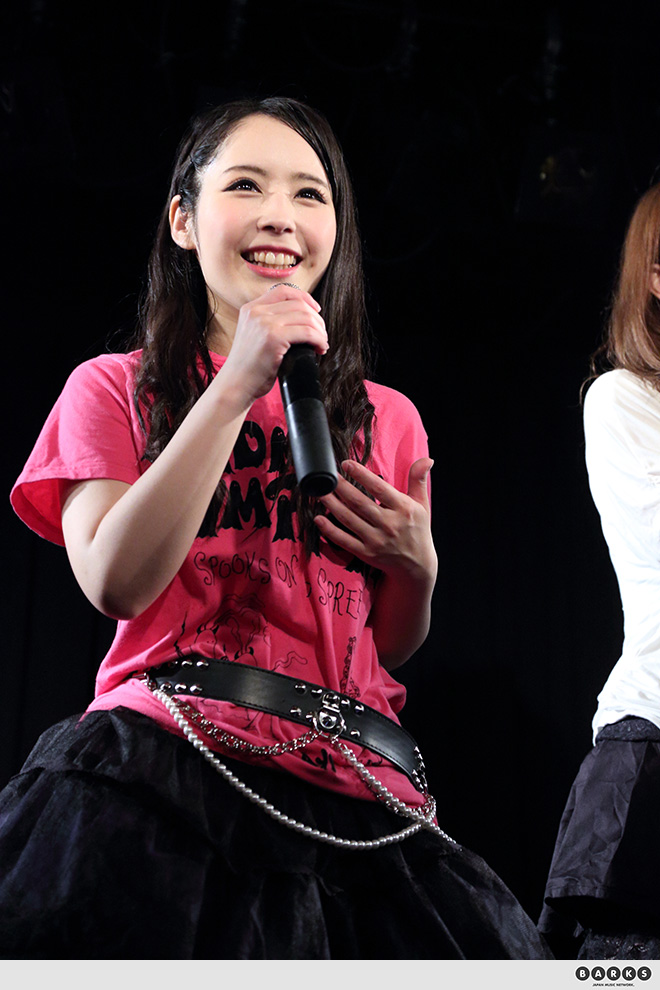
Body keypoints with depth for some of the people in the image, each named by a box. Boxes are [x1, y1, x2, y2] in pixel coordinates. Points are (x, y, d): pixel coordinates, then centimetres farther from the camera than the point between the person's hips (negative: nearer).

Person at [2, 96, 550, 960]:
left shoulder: (387, 418, 16)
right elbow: (116, 582, -11)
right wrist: (237, 387, -12)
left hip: (347, 793, 4)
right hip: (166, 773, -3)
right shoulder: (115, 387, 7)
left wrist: (416, 564, -2)